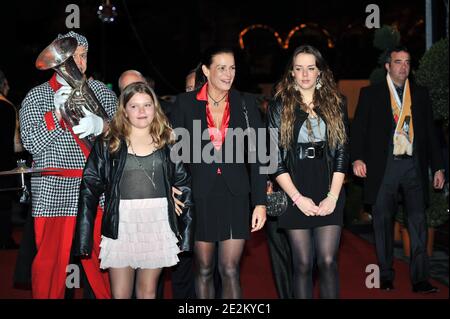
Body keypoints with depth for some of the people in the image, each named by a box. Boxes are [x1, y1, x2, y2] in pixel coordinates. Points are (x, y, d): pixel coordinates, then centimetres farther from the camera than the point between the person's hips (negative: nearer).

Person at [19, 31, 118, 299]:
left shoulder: (102, 92, 11)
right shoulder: (37, 96, 7)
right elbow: (32, 143, -3)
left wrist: (99, 125, -17)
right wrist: (57, 113, -17)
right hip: (53, 192, -1)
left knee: (100, 258, 0)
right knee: (50, 260, -1)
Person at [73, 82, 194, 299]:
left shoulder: (167, 143, 5)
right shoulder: (107, 144, -1)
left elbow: (184, 186, 6)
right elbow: (89, 189, -4)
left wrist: (187, 231, 0)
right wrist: (83, 239, -10)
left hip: (158, 226, 2)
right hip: (122, 226, -1)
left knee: (148, 291, 12)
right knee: (120, 294, 4)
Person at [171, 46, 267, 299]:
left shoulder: (246, 104, 3)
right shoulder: (185, 103, 0)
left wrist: (260, 202, -4)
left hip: (235, 195, 0)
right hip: (200, 196, 0)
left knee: (230, 270, -1)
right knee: (204, 270, 9)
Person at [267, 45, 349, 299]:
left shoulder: (336, 104, 9)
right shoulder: (279, 106, 5)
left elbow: (342, 152, 5)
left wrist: (333, 196, -5)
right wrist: (297, 197, -8)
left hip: (329, 194, 1)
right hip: (295, 195, -1)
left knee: (327, 261, -6)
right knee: (303, 264, 0)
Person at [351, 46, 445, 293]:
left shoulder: (420, 95, 15)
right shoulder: (370, 94, 8)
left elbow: (430, 132, 15)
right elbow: (359, 128, 1)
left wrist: (438, 167, 9)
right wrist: (357, 158, -13)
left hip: (413, 164, 2)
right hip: (383, 165, -2)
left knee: (418, 220, -4)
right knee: (383, 221, 4)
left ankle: (420, 278, -2)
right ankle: (386, 276, 14)